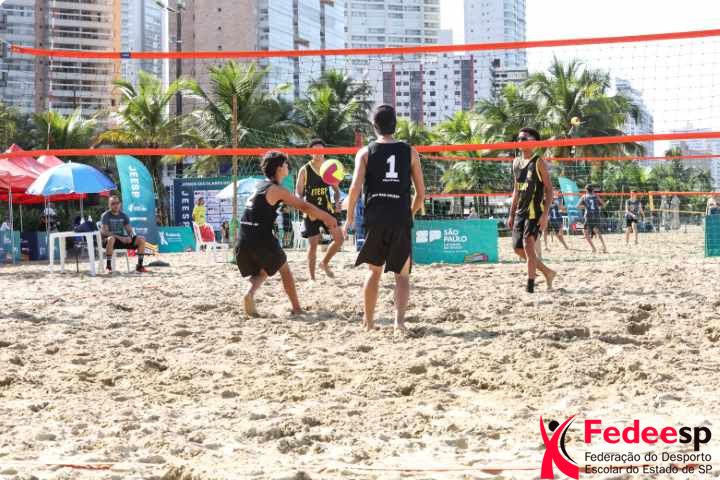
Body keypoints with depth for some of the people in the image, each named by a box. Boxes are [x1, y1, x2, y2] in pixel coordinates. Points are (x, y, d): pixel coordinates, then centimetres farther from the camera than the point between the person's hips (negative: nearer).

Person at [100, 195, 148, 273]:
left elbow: (130, 230, 7)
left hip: (123, 239, 5)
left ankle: (139, 266, -11)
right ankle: (108, 266, -33)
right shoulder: (105, 216, -4)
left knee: (141, 240, -15)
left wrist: (130, 237, -19)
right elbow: (105, 232, -16)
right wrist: (119, 237, -27)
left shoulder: (123, 216, 11)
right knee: (111, 239, -41)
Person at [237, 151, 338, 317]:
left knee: (261, 272, 24)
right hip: (262, 240, -6)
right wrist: (328, 217, 3)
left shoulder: (260, 186, 19)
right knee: (284, 269, 16)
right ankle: (296, 308, 20)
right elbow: (305, 206, -7)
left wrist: (311, 213, 33)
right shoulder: (276, 190, -5)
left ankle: (249, 293, -5)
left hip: (243, 241, 6)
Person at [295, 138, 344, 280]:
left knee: (339, 238, -3)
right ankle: (312, 277, 8)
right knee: (313, 244, -2)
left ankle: (324, 263, 20)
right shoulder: (305, 170, -8)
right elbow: (298, 193, -6)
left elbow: (336, 189, 12)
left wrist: (337, 202, -7)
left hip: (327, 209, 4)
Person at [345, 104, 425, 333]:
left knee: (374, 270, 18)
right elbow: (421, 192, 5)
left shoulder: (365, 152, 2)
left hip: (374, 220, 0)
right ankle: (399, 319, -10)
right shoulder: (409, 152, 5)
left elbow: (355, 188, -9)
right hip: (401, 220, 0)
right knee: (402, 274, 10)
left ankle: (368, 321, 21)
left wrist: (349, 218, 3)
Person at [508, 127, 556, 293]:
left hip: (535, 211, -8)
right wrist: (512, 214, 16)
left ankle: (530, 285, -12)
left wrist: (545, 214, -19)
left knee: (528, 244, -17)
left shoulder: (538, 162, -7)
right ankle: (548, 273, 24)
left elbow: (549, 189, -10)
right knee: (518, 248, 8)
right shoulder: (516, 162, 13)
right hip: (520, 211, 8)